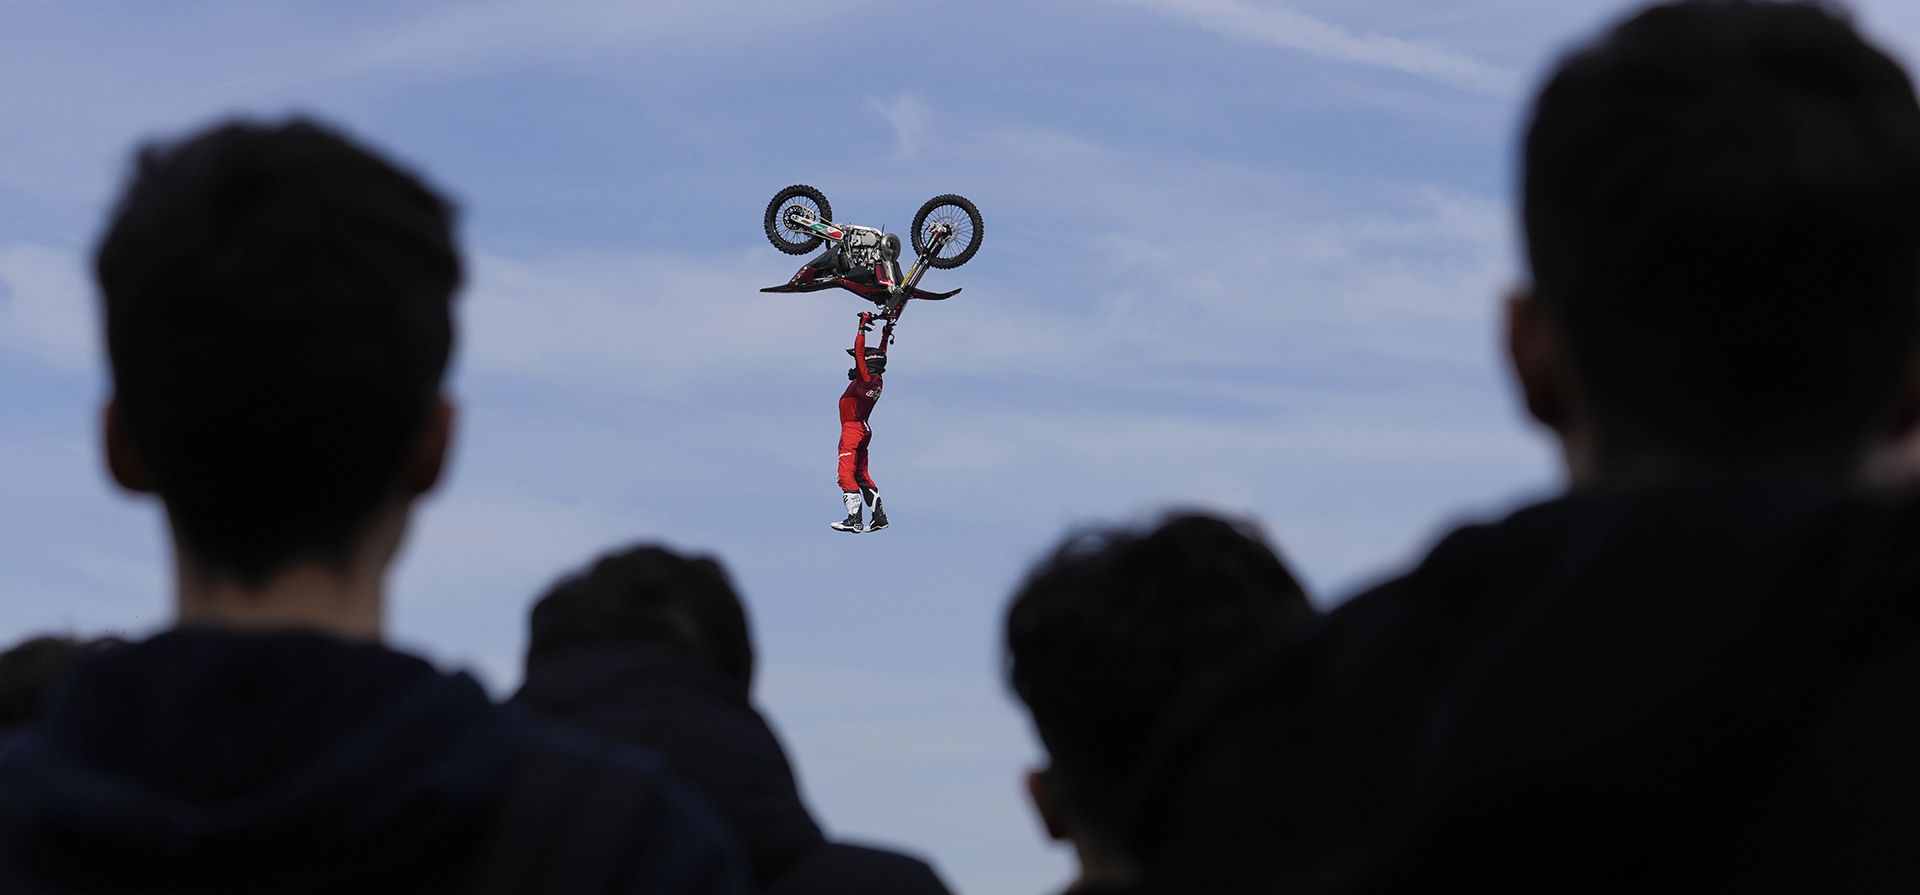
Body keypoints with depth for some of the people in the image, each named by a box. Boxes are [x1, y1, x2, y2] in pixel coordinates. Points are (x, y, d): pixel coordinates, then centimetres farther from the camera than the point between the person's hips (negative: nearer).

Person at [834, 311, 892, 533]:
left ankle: (854, 519, -19)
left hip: (852, 429, -9)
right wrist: (885, 337, 31)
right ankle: (879, 516, 12)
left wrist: (863, 326, -11)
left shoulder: (866, 378, -15)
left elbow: (859, 352, -17)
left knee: (846, 473, -12)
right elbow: (879, 356, 24)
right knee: (861, 475, 15)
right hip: (863, 429, 9)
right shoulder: (878, 381, 7)